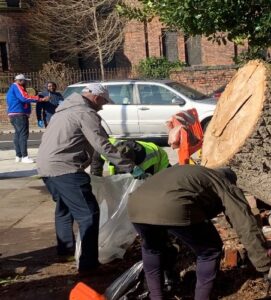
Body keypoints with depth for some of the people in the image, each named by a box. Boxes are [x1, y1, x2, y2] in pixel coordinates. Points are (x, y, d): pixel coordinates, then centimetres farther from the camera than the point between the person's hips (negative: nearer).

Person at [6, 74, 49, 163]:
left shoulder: (13, 88, 23)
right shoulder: (16, 87, -10)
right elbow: (24, 98, -24)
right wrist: (40, 99, -27)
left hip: (15, 115, 11)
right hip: (19, 114, -11)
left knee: (18, 134, 13)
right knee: (23, 134, -13)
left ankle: (18, 156, 18)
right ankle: (24, 157, -16)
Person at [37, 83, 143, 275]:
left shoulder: (67, 109, 22)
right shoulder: (86, 113, -9)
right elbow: (104, 146, -16)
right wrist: (130, 167, -14)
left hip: (46, 165, 10)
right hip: (64, 168, -10)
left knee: (65, 207, 29)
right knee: (89, 214, -7)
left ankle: (65, 248, 42)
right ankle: (88, 264, -8)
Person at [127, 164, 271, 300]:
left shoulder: (188, 172, 44)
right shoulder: (226, 186, 26)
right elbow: (247, 226, 19)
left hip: (136, 204, 6)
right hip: (173, 208, -6)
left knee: (152, 247, 37)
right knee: (210, 251, 21)